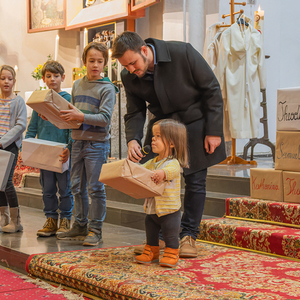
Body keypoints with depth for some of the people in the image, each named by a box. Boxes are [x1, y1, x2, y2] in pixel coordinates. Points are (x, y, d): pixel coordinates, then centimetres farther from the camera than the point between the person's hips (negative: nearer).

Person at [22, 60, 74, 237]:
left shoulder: (68, 99, -1)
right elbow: (33, 127, 13)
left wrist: (69, 148, -17)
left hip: (62, 153, -4)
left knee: (65, 188, 2)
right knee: (47, 189, 9)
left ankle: (65, 221, 12)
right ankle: (51, 220, 17)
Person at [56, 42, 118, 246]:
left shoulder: (107, 89, -8)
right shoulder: (77, 85, 11)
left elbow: (105, 118, -16)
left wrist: (80, 116, -24)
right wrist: (66, 116, -1)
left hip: (97, 143, -6)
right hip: (78, 142, 6)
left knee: (95, 188, -3)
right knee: (77, 187, 11)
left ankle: (96, 230, 4)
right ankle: (80, 226, 22)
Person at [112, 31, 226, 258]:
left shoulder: (182, 53, -26)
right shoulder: (129, 77, -12)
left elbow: (212, 90, -17)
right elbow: (135, 112, -3)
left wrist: (214, 131, -17)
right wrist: (133, 140, -24)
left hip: (195, 123, -4)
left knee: (195, 181, -1)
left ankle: (188, 236, 10)